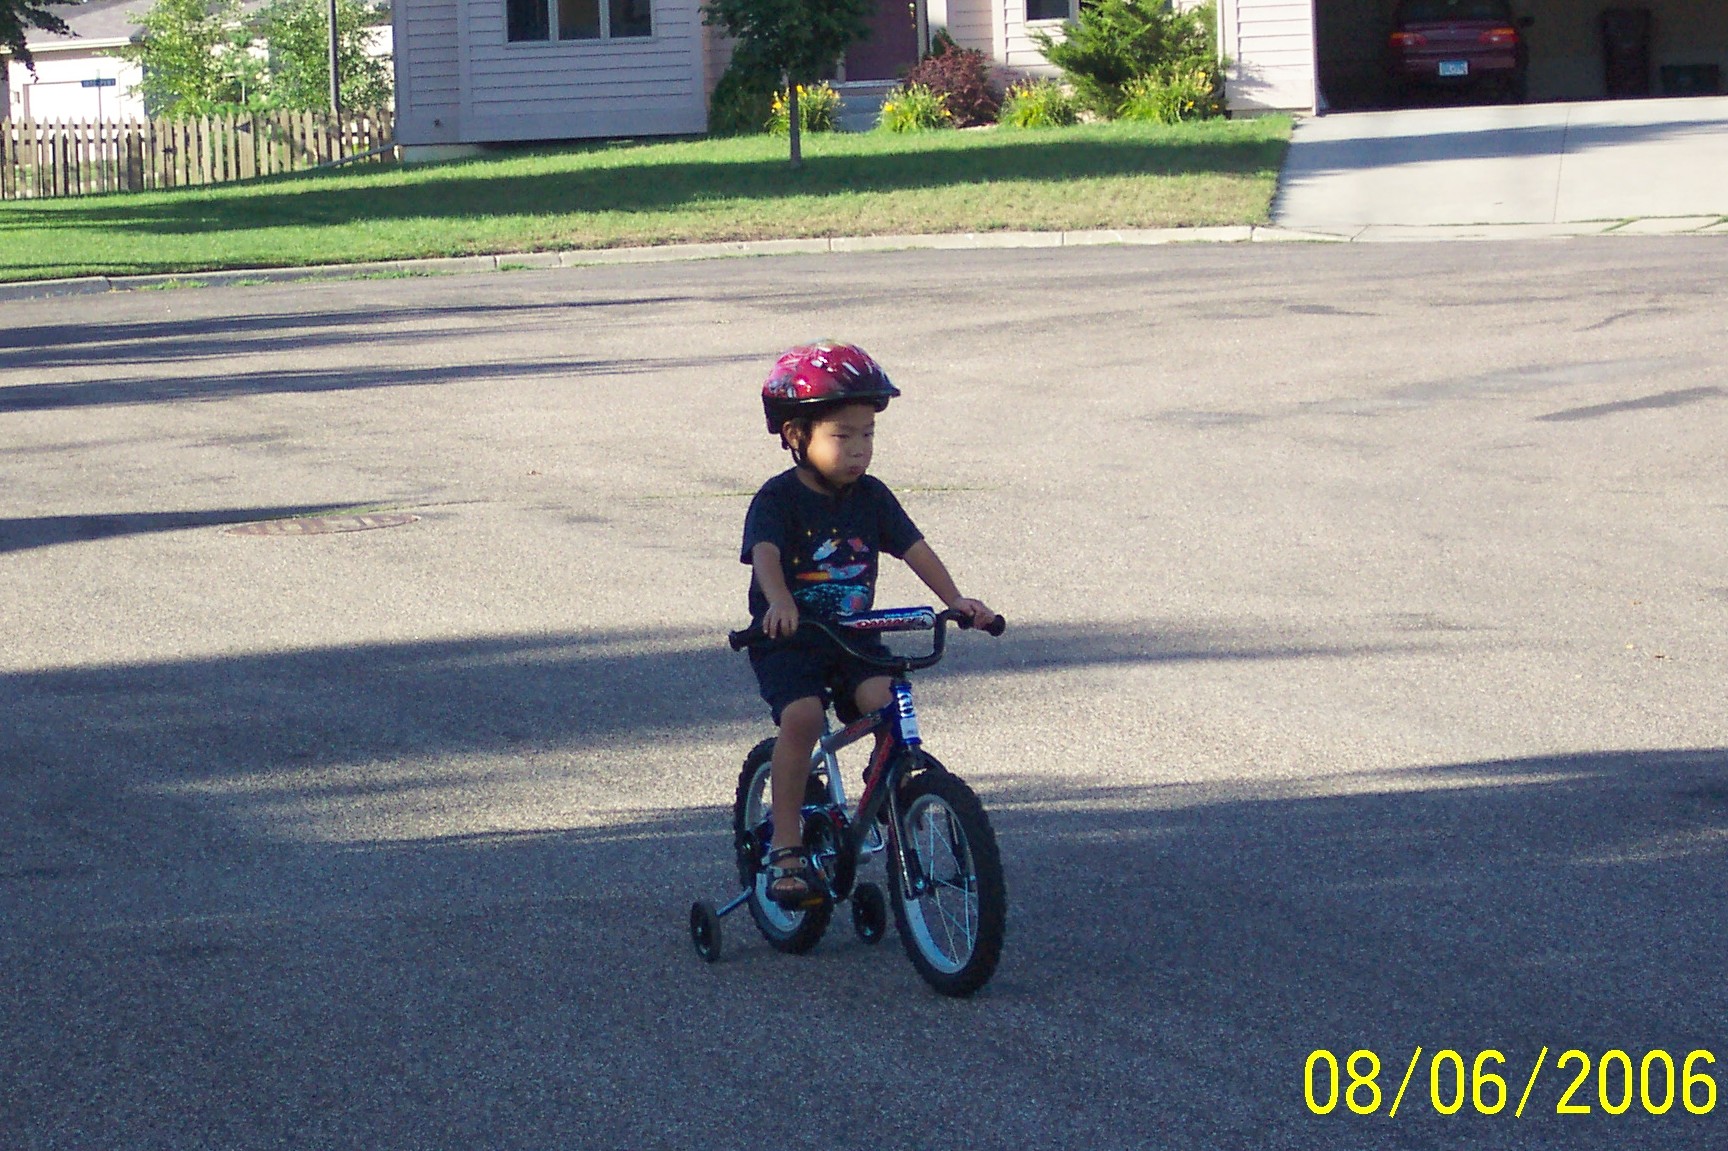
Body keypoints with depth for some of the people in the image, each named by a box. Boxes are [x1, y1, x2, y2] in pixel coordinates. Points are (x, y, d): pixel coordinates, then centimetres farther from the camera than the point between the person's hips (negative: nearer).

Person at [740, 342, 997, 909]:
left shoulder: (871, 497, 4)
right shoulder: (779, 499, -10)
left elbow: (914, 548, -3)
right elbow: (765, 554, -27)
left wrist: (956, 599, -19)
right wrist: (779, 602, -49)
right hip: (788, 641, -4)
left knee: (885, 702, -24)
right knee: (802, 716, -27)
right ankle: (786, 846, -18)